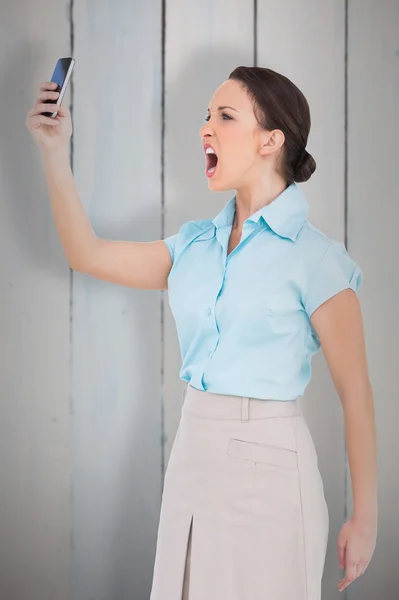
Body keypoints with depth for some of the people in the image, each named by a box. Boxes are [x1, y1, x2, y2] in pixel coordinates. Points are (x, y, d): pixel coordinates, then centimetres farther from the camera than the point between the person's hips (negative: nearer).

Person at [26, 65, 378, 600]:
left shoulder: (315, 256, -11)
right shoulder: (196, 244, 7)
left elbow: (355, 395, -10)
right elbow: (88, 255, 8)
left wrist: (365, 518, -10)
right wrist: (54, 151, 1)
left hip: (267, 466, -6)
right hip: (193, 455, 6)